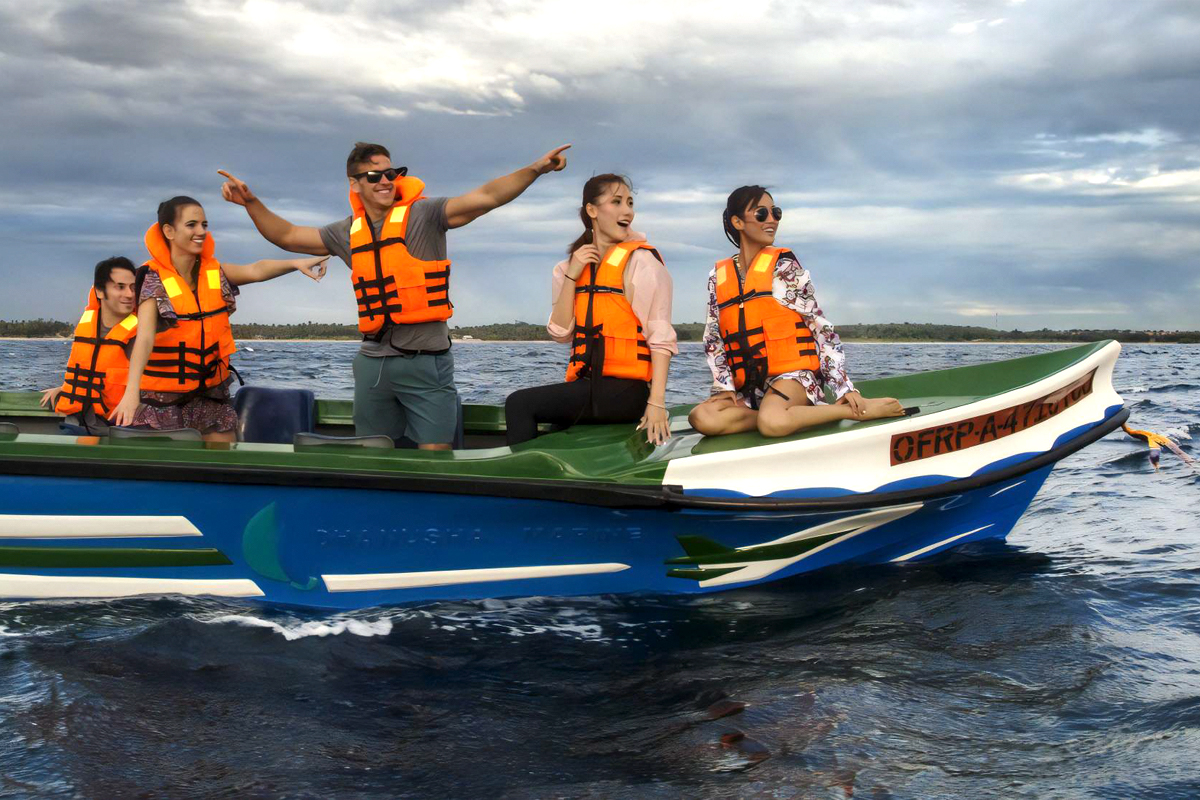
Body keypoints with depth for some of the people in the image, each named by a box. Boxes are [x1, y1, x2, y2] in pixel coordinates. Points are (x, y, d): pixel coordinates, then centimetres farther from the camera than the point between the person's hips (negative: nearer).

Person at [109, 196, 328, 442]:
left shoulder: (214, 272, 3)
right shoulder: (153, 278, -11)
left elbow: (255, 270, -16)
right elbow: (144, 337, -24)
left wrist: (295, 263, -36)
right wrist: (132, 391, -38)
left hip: (211, 391, 5)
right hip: (161, 396, -4)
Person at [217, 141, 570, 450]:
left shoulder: (423, 215, -5)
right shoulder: (348, 232, 11)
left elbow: (486, 197, -15)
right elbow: (287, 236, 20)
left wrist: (535, 169, -27)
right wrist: (251, 202, 9)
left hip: (426, 362, -5)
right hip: (373, 362, 5)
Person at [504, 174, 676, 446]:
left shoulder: (640, 261, -5)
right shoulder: (573, 265, 14)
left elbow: (661, 339, -13)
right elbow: (560, 333, 4)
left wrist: (657, 403, -22)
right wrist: (571, 276, -6)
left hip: (626, 389, -6)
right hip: (587, 383, 6)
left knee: (519, 403, -15)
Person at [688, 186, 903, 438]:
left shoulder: (783, 265, 3)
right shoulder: (718, 277, 12)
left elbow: (821, 327, 0)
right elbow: (712, 339, 13)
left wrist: (844, 387, -8)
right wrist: (725, 386, -2)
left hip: (792, 375, -4)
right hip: (748, 388, 4)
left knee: (771, 423, -38)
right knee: (702, 418, -27)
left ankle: (857, 410, -16)